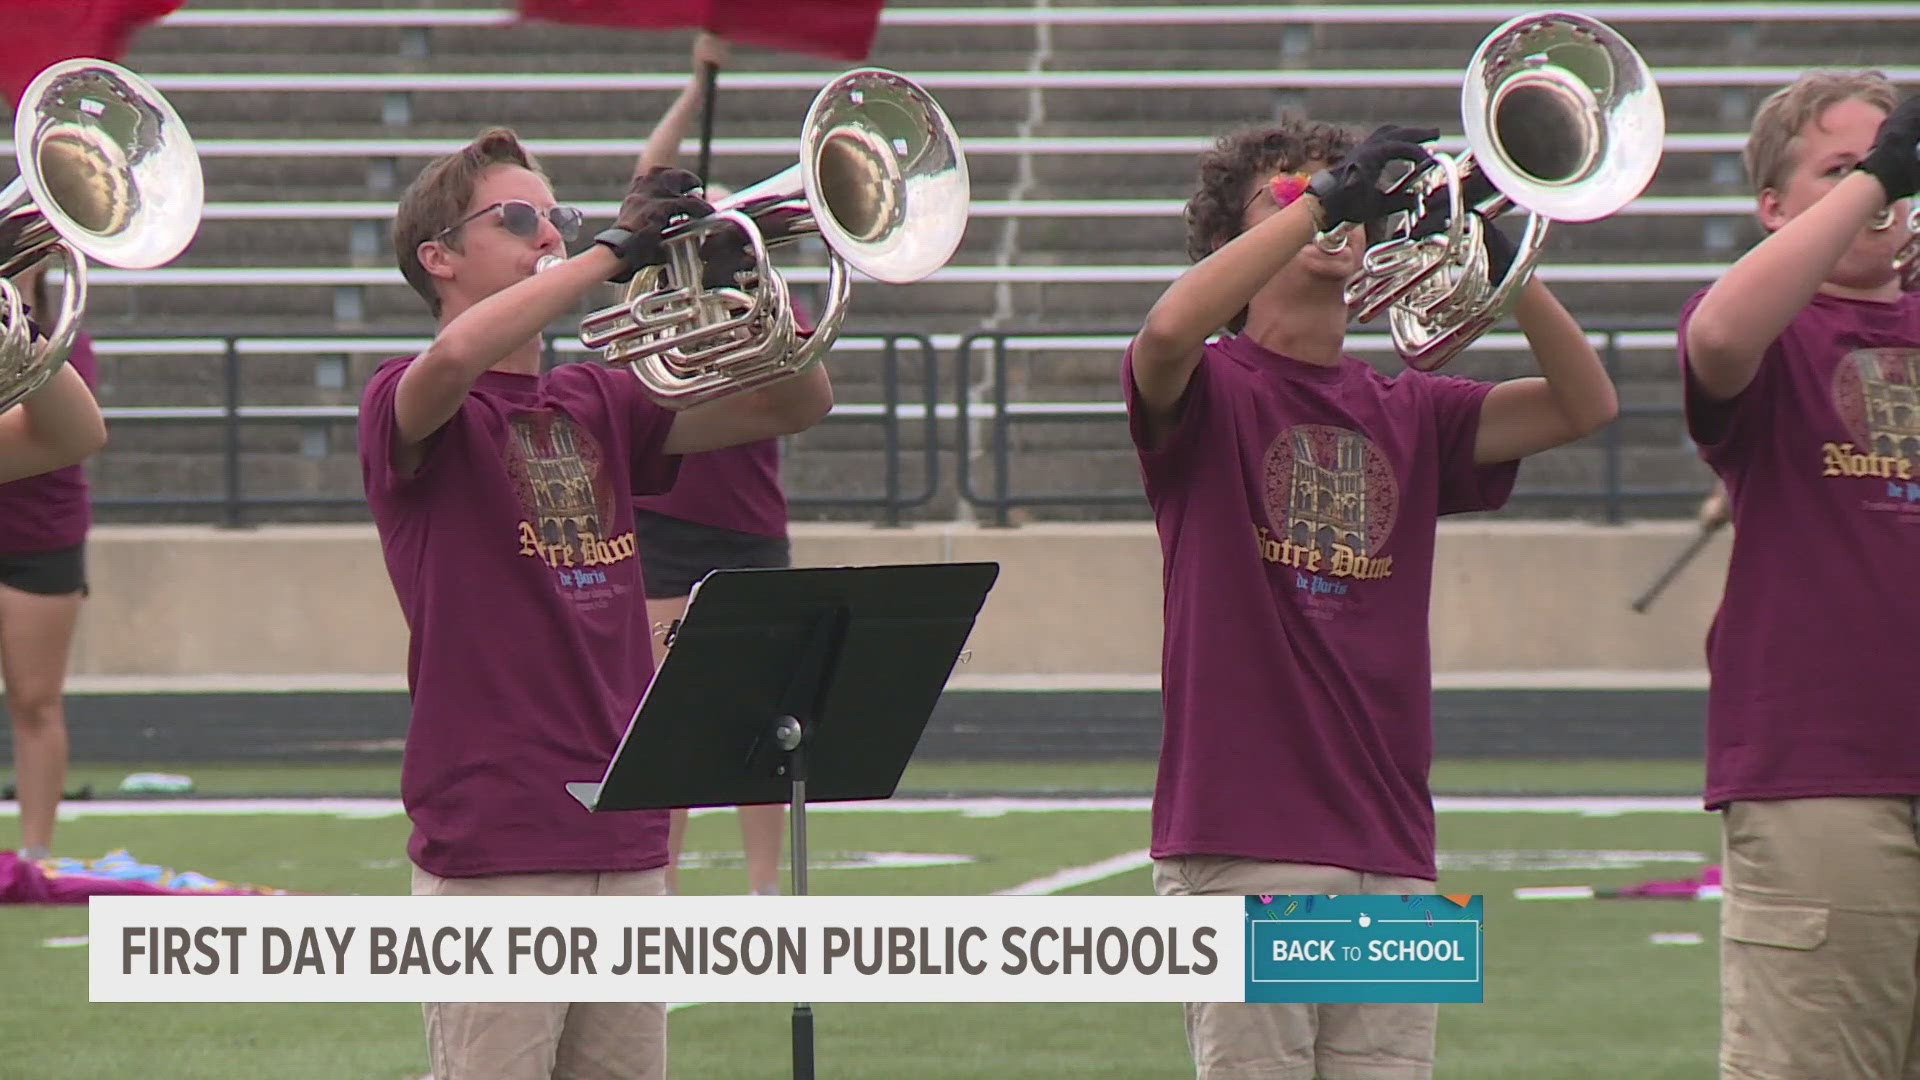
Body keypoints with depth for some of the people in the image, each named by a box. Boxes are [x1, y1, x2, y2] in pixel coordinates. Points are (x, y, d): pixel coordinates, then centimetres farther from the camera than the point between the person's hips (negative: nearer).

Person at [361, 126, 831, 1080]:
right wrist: (616, 250, -19)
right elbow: (455, 355, -27)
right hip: (493, 848, -6)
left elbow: (797, 402, 12)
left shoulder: (598, 407, 16)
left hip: (625, 840, 6)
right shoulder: (407, 406, -2)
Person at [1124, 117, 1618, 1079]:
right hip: (1241, 846, -5)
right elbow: (1170, 329, -21)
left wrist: (1499, 252, -8)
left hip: (1390, 851, 5)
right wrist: (1315, 201, -17)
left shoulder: (1408, 415, 17)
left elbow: (1585, 404, 5)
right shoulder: (1207, 394, 3)